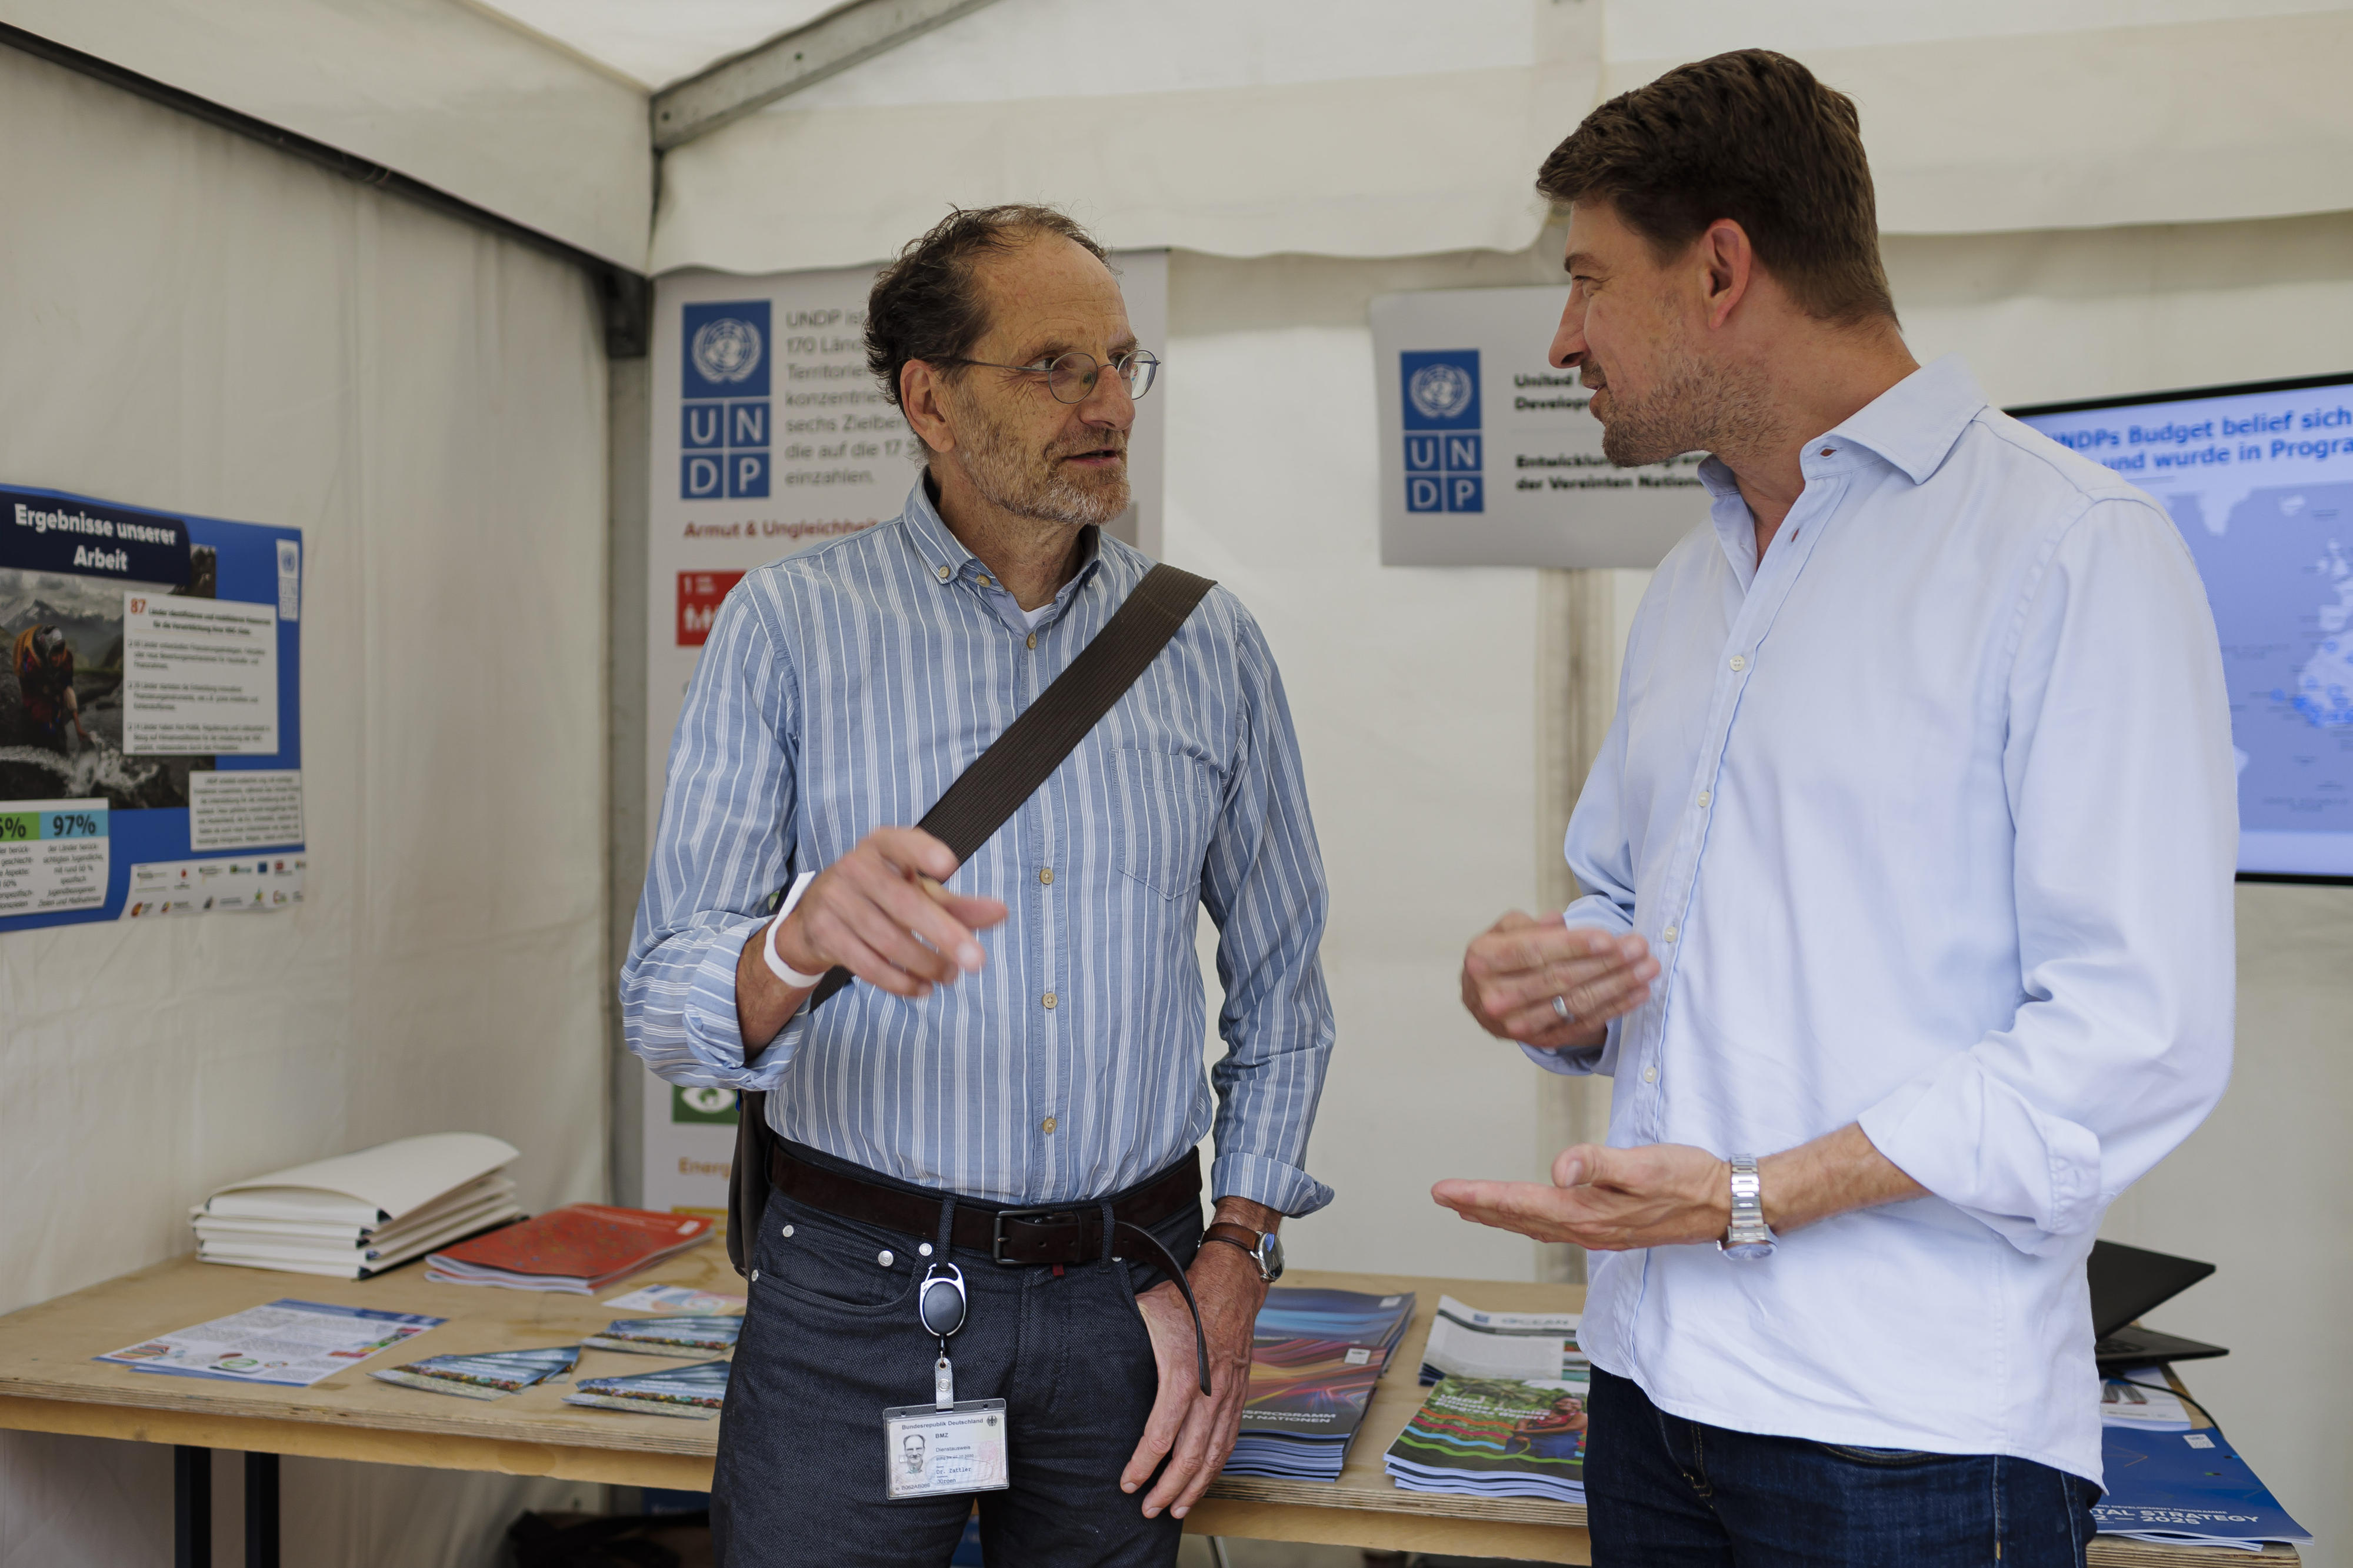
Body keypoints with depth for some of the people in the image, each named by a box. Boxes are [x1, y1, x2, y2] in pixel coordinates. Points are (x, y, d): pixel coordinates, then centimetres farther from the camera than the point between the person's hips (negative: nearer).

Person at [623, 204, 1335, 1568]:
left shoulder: (1212, 646, 3)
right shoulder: (788, 626, -5)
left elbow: (1281, 984, 8)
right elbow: (666, 1006, -11)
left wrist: (1234, 1259, -1)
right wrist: (804, 942, -33)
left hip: (1126, 1301, 3)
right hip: (856, 1298, -2)